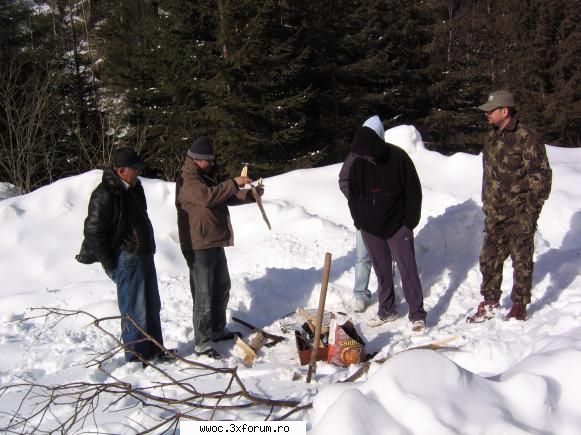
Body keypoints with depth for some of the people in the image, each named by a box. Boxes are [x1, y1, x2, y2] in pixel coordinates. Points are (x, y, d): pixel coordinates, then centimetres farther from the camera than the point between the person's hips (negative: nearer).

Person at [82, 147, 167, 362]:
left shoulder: (133, 187, 10)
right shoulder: (105, 195, -19)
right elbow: (93, 232, -18)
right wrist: (110, 265, -15)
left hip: (144, 254, 10)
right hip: (126, 258, -9)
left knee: (152, 307, 17)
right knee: (135, 311, -2)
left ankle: (155, 350, 29)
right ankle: (137, 357, 9)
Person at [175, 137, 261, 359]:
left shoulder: (205, 176, 17)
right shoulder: (187, 179, -15)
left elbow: (225, 198, 22)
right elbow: (207, 197, -32)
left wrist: (251, 195, 9)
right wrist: (234, 183, -28)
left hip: (215, 243, 10)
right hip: (198, 246, -10)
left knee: (222, 288, 21)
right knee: (204, 295, -7)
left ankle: (217, 330, 36)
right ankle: (202, 343, -1)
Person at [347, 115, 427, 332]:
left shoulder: (398, 158, -13)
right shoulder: (358, 163, -2)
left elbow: (413, 191, -8)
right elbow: (353, 194, 11)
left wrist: (410, 221, -9)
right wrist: (358, 220, 6)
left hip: (398, 226, -4)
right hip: (370, 228, 4)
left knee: (408, 269, -4)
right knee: (382, 271, 12)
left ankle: (417, 313, 2)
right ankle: (387, 310, 24)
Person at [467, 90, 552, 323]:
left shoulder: (526, 139, -13)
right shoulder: (492, 138, 10)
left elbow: (541, 178, -13)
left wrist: (529, 211, -14)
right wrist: (488, 205, 15)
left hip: (518, 217, -7)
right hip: (494, 216, 7)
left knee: (522, 262, 5)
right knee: (489, 260, 12)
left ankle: (519, 306, 17)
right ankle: (490, 303, 25)